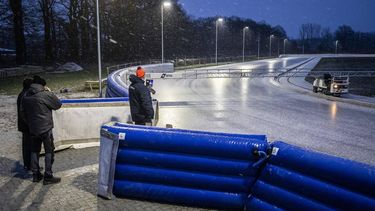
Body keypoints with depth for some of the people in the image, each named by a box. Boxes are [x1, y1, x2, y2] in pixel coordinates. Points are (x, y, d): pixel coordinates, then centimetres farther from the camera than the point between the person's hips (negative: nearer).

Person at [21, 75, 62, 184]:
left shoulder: (25, 96, 6)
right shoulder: (45, 94, -15)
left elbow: (23, 113, 13)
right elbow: (58, 104, -2)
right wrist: (50, 92, 4)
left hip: (32, 129, 6)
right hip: (45, 128, -6)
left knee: (35, 151, 15)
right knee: (49, 152, 2)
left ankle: (36, 175, 22)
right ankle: (48, 177, 4)